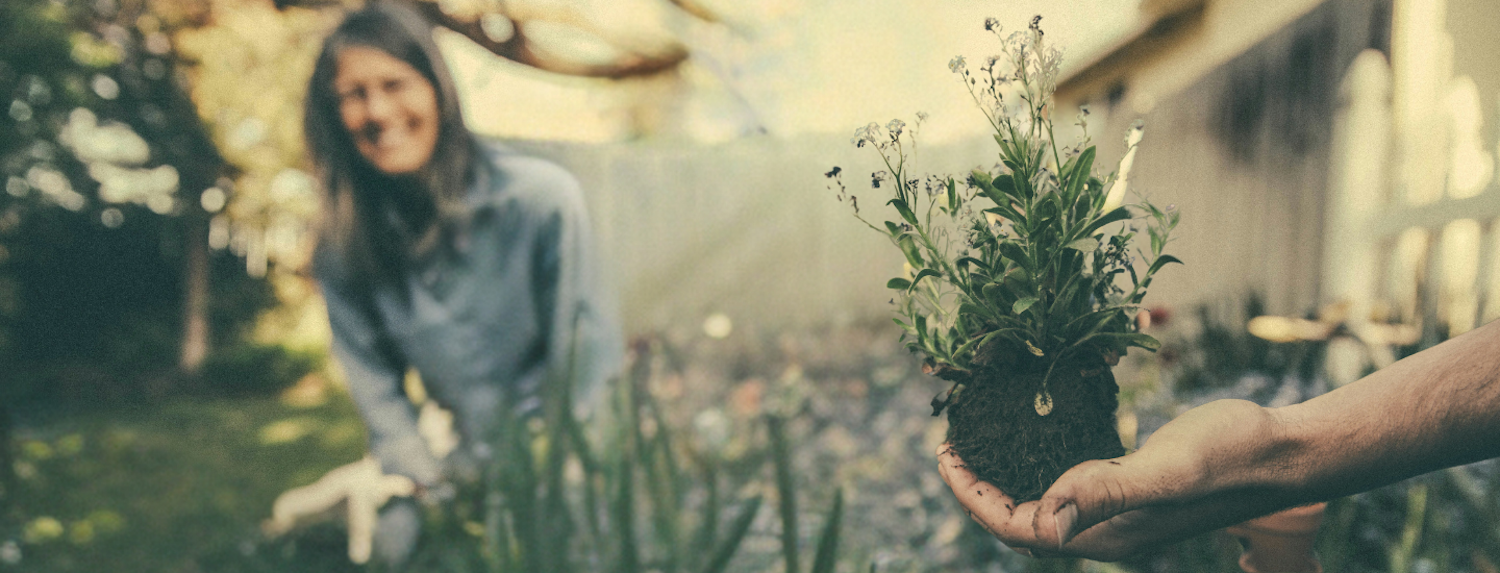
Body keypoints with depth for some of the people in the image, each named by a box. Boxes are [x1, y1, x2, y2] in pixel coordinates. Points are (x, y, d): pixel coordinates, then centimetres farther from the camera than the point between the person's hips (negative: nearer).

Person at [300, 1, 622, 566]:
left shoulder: (542, 198, -19)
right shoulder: (342, 242, -7)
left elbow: (591, 359, -12)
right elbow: (371, 375, 2)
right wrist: (421, 476, -4)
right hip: (460, 471, 3)